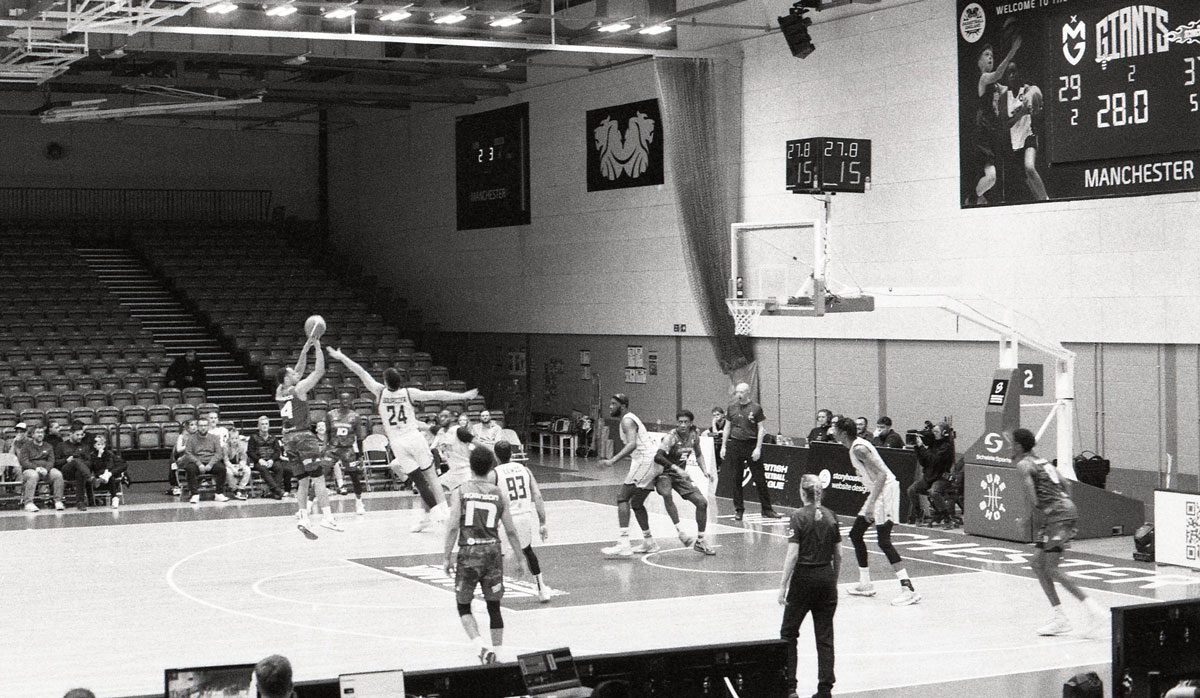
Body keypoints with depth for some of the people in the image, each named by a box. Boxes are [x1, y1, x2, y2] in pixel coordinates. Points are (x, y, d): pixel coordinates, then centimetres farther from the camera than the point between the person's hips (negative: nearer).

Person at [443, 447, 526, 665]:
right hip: (492, 552, 2)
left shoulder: (460, 492, -3)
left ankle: (481, 645, -8)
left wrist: (447, 558, -2)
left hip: (468, 553, -2)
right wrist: (519, 559, 15)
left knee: (463, 606, 11)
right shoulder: (500, 494, 4)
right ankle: (494, 652, 16)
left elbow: (453, 527, -9)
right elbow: (511, 531, 6)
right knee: (494, 607, 14)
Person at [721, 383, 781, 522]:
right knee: (736, 479, 6)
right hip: (735, 445, 3)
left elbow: (761, 429, -5)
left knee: (759, 479, -2)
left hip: (751, 444, -3)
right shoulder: (732, 408, 6)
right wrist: (723, 446, 8)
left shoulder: (756, 408, -4)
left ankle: (767, 510, 3)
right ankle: (738, 510, 14)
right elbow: (727, 428, 13)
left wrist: (758, 448, -12)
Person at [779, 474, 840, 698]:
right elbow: (838, 554, 6)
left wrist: (783, 585, -10)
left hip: (803, 579, -4)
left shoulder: (799, 517, -10)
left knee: (788, 633, 10)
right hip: (826, 578, 4)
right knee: (825, 637, 8)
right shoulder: (830, 516, 3)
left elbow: (793, 554, -15)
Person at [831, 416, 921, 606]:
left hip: (886, 489, -11)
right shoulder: (854, 447, 13)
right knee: (855, 534, 15)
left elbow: (882, 474, -25)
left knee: (884, 542, -16)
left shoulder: (859, 448, -18)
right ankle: (865, 584, 23)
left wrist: (871, 503, -29)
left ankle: (909, 590, -21)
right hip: (876, 492, 11)